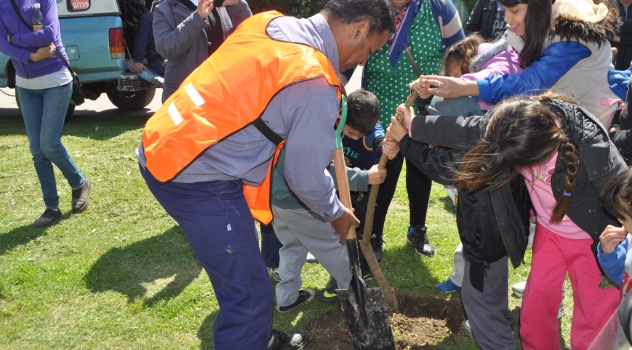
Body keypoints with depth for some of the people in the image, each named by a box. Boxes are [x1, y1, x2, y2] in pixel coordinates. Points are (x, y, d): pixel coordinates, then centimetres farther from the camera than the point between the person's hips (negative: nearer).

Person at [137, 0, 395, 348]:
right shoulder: (315, 84, -18)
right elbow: (305, 176, -8)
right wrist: (335, 213, 14)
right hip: (196, 179, -10)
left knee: (242, 271, 25)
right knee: (249, 297, 1)